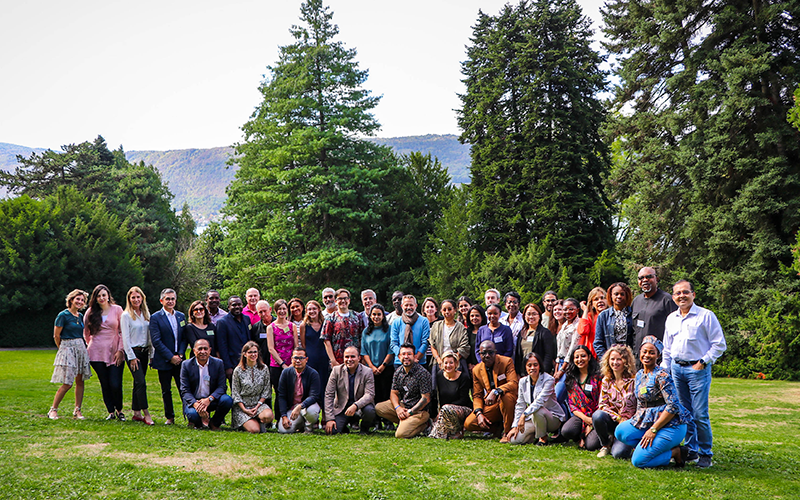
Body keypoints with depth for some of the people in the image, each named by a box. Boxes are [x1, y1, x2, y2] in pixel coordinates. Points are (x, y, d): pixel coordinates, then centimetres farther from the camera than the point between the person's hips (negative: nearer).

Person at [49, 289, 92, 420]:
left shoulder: (80, 316, 12)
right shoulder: (63, 315, -8)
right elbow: (56, 335, -5)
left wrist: (80, 346, 14)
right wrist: (62, 349, 5)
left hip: (81, 348, 6)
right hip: (67, 348, -6)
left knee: (80, 381, 5)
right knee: (67, 383, -8)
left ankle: (77, 410, 13)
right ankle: (53, 410, 7)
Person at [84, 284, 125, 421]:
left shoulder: (117, 310, 4)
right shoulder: (91, 312, 7)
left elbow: (122, 332, 3)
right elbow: (86, 332, 20)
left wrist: (120, 350, -3)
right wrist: (90, 346, 17)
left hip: (114, 352, -1)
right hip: (97, 353, 1)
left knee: (115, 385, -8)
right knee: (105, 385, 2)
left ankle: (119, 410, 14)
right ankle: (111, 412, 16)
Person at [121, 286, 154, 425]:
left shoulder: (146, 314, 11)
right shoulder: (126, 315, -6)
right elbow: (125, 338, -8)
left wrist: (151, 352, 10)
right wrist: (132, 357, -11)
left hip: (144, 351, 6)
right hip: (132, 352, -5)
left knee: (138, 383, 9)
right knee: (141, 382, -13)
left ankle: (137, 413, 14)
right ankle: (146, 414, -11)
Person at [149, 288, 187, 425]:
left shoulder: (181, 316, 10)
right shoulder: (155, 317, -4)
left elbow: (184, 338, 11)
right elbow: (156, 341, -10)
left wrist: (180, 354, -5)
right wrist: (171, 357, -13)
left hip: (179, 360, 3)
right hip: (164, 361, -3)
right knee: (166, 390, 6)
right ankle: (170, 417, 18)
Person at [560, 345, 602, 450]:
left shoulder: (597, 376, -4)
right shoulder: (571, 379, 10)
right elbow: (572, 404, 7)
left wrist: (591, 424, -11)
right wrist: (586, 419, -11)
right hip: (580, 416, 3)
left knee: (591, 445, -26)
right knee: (566, 431, -29)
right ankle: (581, 439, 4)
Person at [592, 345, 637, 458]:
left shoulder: (634, 380, -10)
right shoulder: (606, 381, 3)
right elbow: (602, 404, 0)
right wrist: (619, 418, -13)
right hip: (613, 421, 3)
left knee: (619, 453, -25)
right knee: (597, 415, -31)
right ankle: (605, 445, -3)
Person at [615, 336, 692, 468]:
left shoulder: (661, 376, -15)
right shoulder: (639, 374, 11)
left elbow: (673, 406, -21)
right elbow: (640, 403, 21)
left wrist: (653, 429, -20)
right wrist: (635, 421, 6)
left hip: (671, 425, -8)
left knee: (638, 460, -17)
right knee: (620, 431, -10)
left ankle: (676, 452, 1)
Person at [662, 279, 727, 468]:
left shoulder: (706, 316, -4)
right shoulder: (671, 318, 13)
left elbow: (719, 344, -4)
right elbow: (667, 348, 21)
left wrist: (704, 362, -10)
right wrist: (664, 368, 14)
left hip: (698, 369, -5)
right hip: (676, 369, 5)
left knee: (700, 414, -7)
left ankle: (706, 454, 5)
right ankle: (691, 450, 20)